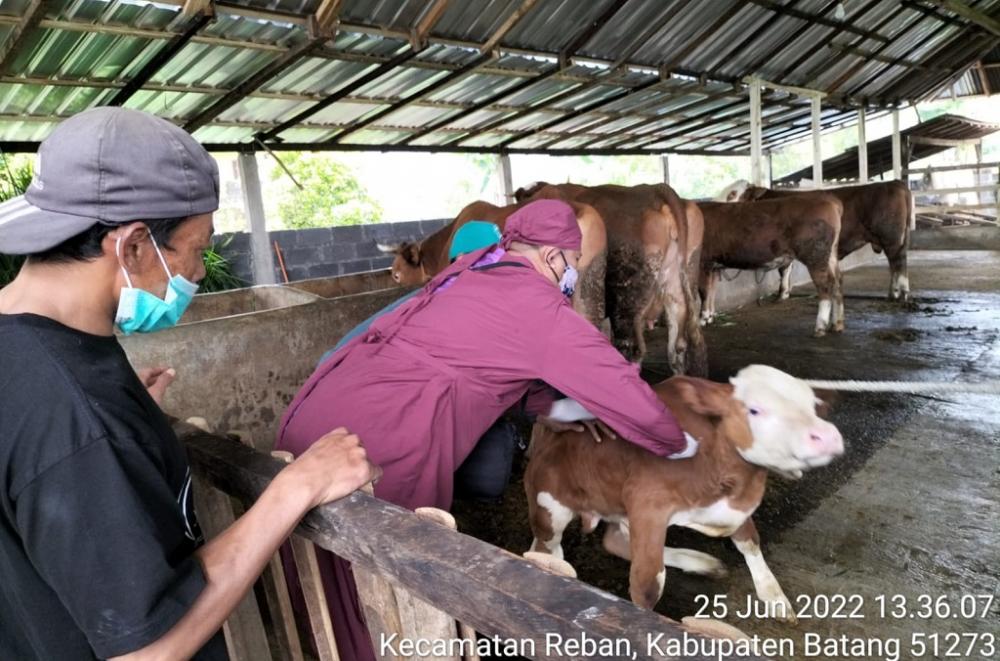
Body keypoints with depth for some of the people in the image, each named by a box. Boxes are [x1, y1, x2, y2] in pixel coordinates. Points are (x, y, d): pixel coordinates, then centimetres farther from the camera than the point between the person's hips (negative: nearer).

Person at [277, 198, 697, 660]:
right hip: (371, 445, -8)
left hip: (313, 415, 9)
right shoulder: (536, 304, -5)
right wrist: (678, 445, 16)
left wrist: (555, 407, 27)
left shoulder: (471, 271, 18)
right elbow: (621, 385, -1)